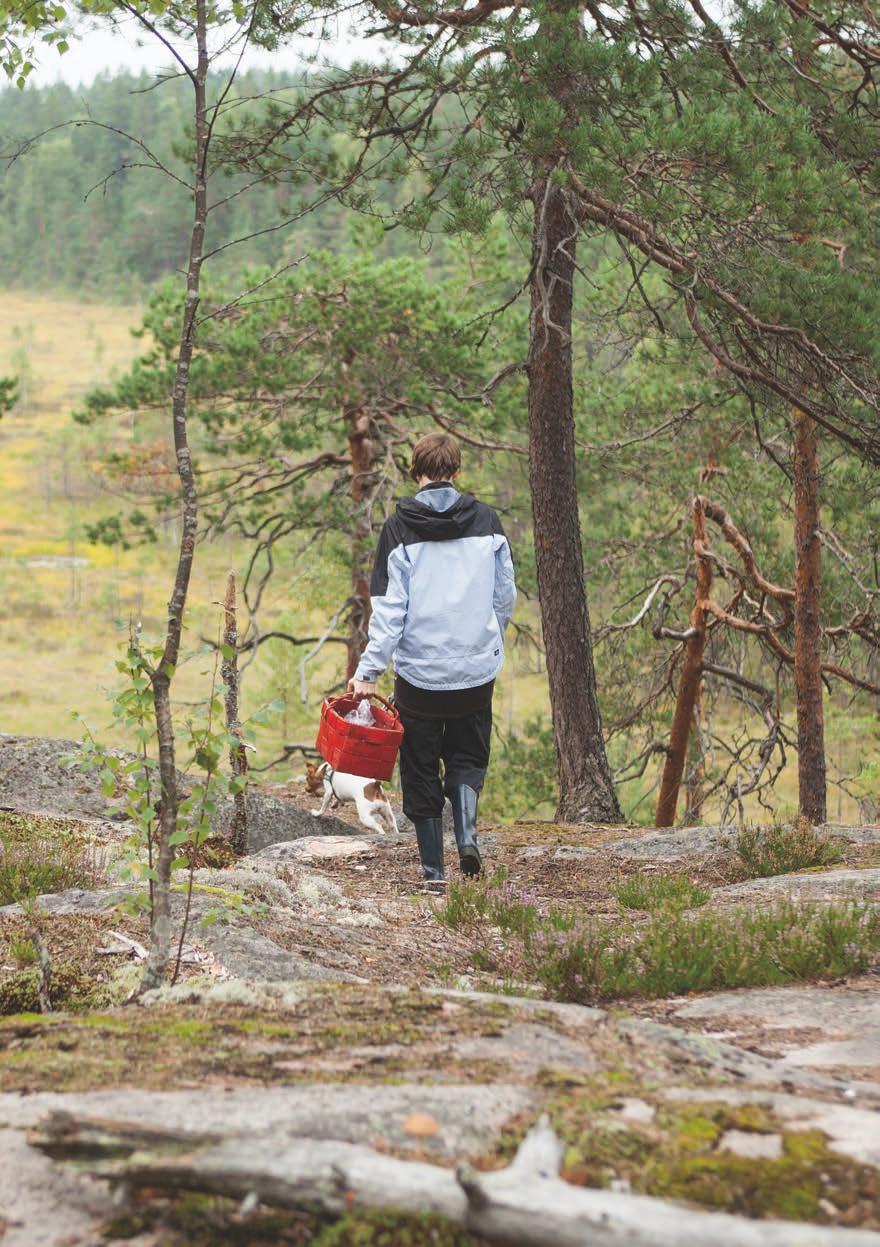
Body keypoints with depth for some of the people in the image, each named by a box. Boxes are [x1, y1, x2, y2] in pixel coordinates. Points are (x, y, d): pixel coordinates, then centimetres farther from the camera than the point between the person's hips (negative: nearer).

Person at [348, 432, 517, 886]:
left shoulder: (400, 527, -7)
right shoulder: (485, 520, 0)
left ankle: (433, 867, 10)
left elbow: (389, 606, -10)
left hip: (419, 671, -2)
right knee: (467, 758, 19)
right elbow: (506, 595, 6)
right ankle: (467, 830, -5)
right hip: (477, 669, 2)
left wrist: (369, 670, -8)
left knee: (421, 768, 11)